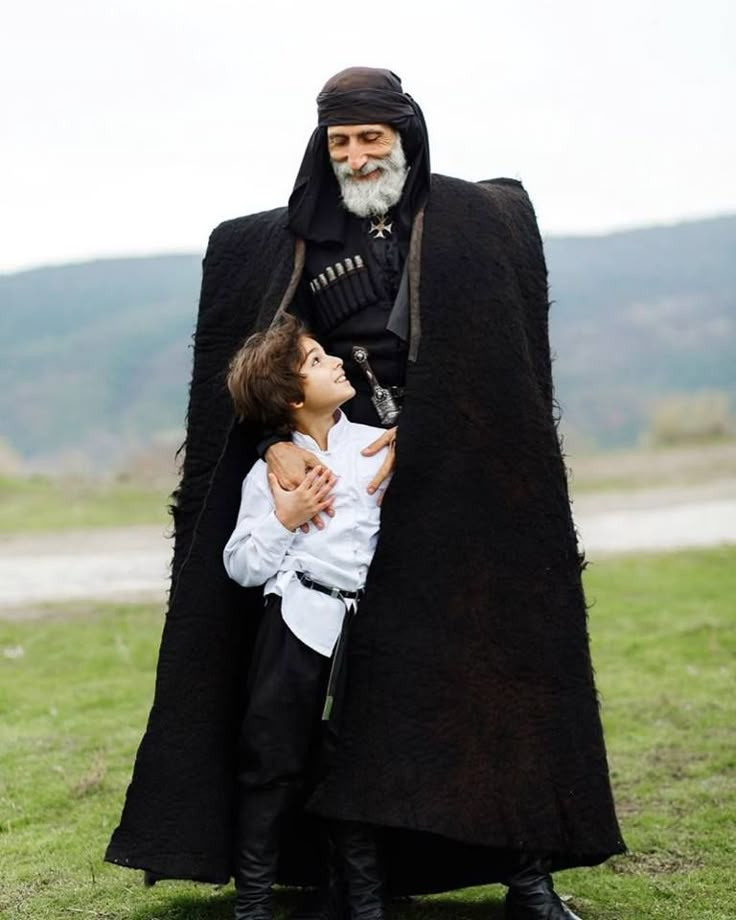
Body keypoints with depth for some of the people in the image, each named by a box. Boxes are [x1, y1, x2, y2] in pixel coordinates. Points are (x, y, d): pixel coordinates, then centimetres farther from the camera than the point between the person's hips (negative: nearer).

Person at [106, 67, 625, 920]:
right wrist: (276, 440, -17)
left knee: (496, 660, -3)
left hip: (458, 478, -1)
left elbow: (483, 357, -1)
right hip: (342, 478, 2)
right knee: (353, 677, -1)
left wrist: (413, 429, -13)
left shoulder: (477, 220, 5)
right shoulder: (292, 240, 10)